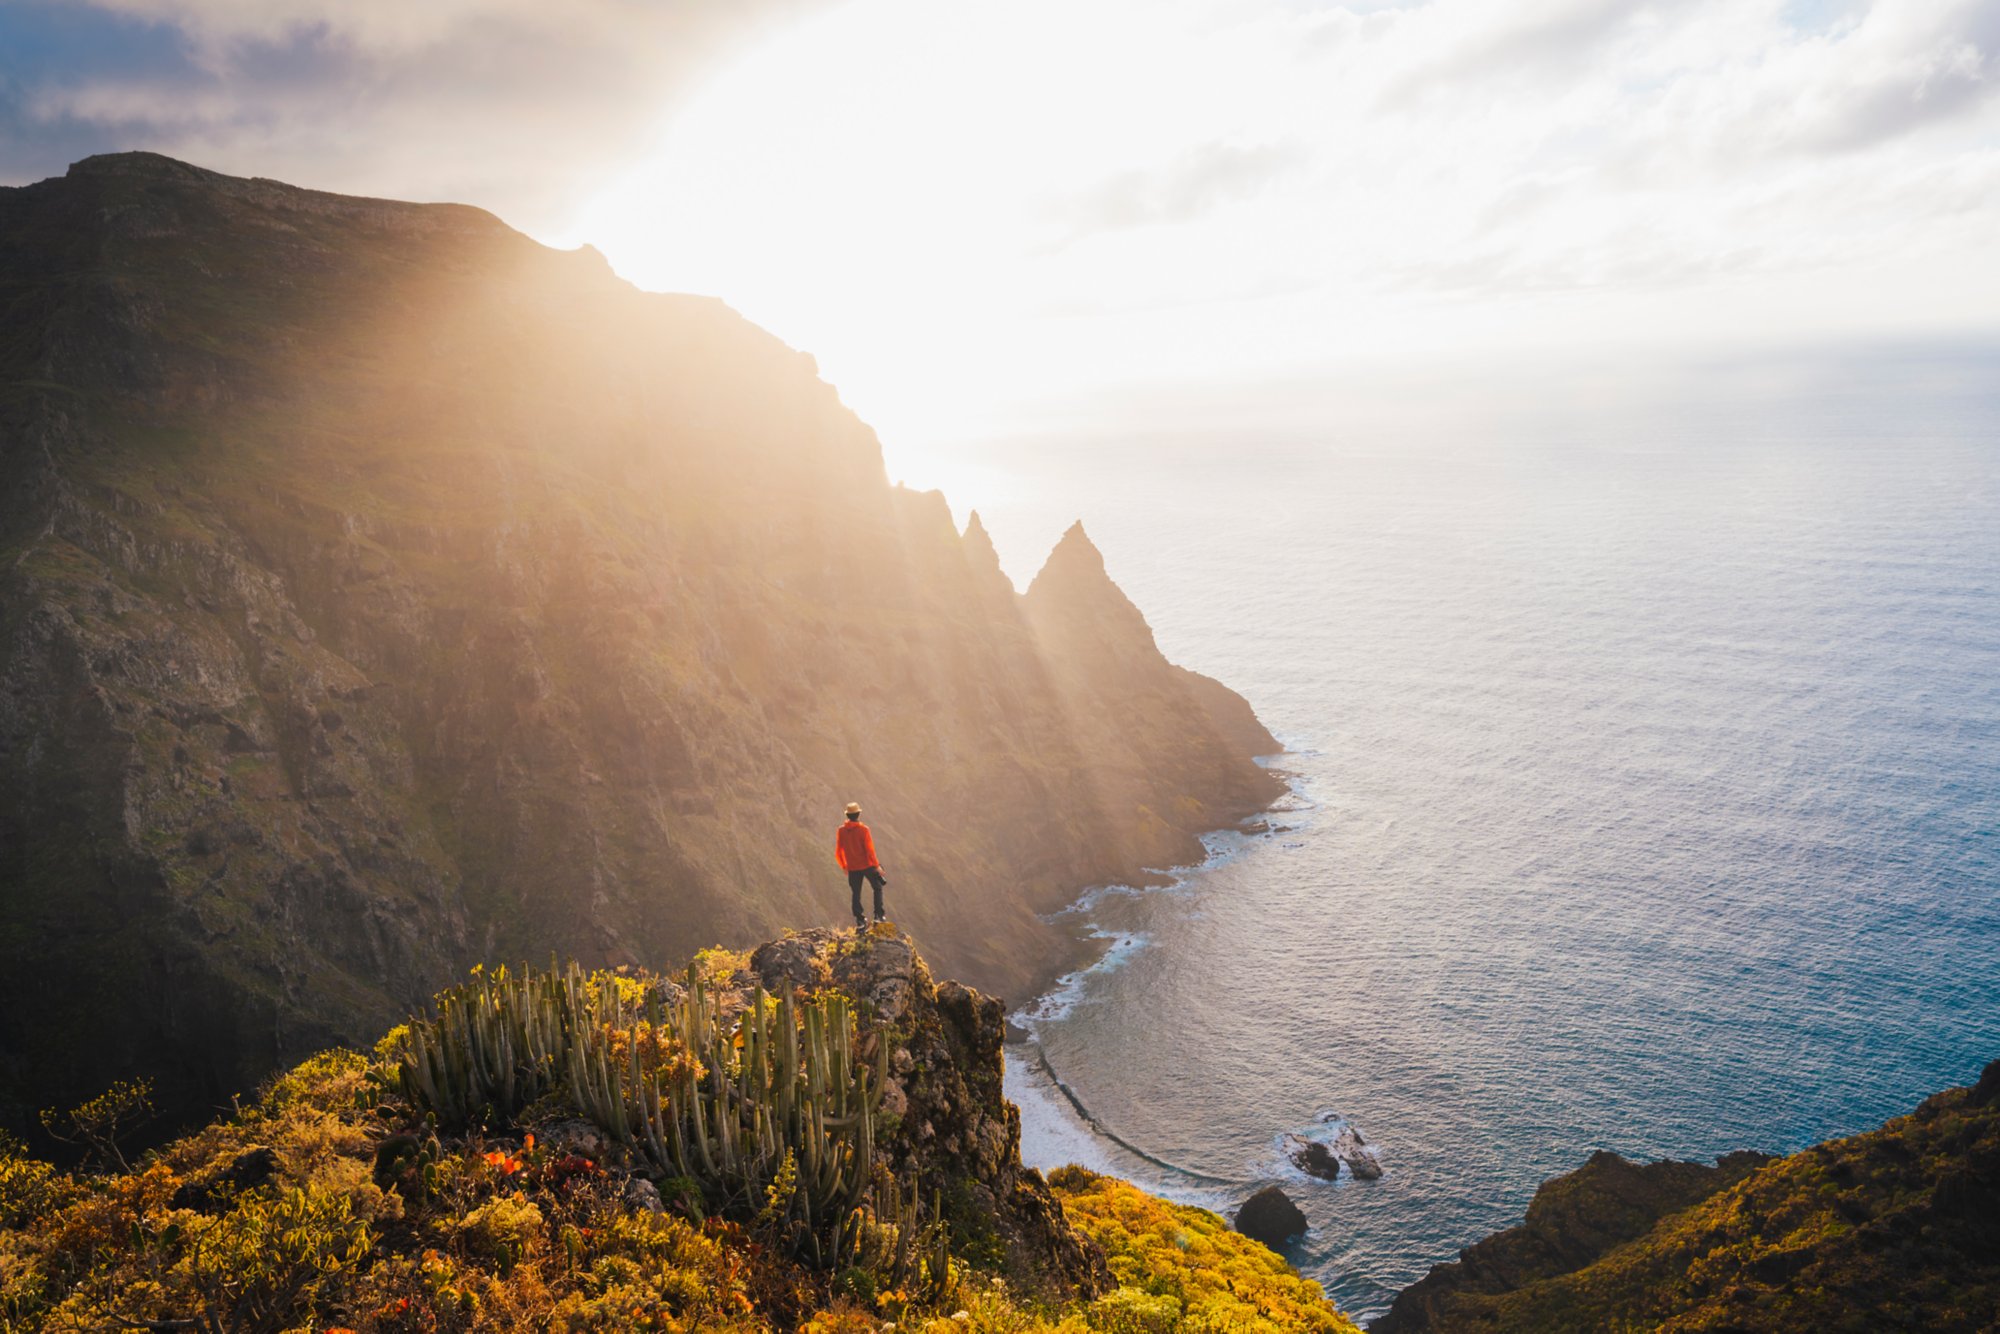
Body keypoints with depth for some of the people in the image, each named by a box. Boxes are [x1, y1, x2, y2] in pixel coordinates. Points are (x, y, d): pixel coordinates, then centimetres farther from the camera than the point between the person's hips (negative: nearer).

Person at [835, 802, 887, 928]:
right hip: (867, 865, -3)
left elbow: (838, 853, 1)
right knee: (877, 888, 16)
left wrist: (844, 866, 16)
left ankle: (860, 919, 16)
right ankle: (878, 915, 9)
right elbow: (869, 850, -18)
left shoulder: (841, 831, -4)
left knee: (856, 893, 15)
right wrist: (876, 865, -8)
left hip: (852, 868, 3)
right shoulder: (863, 829, -15)